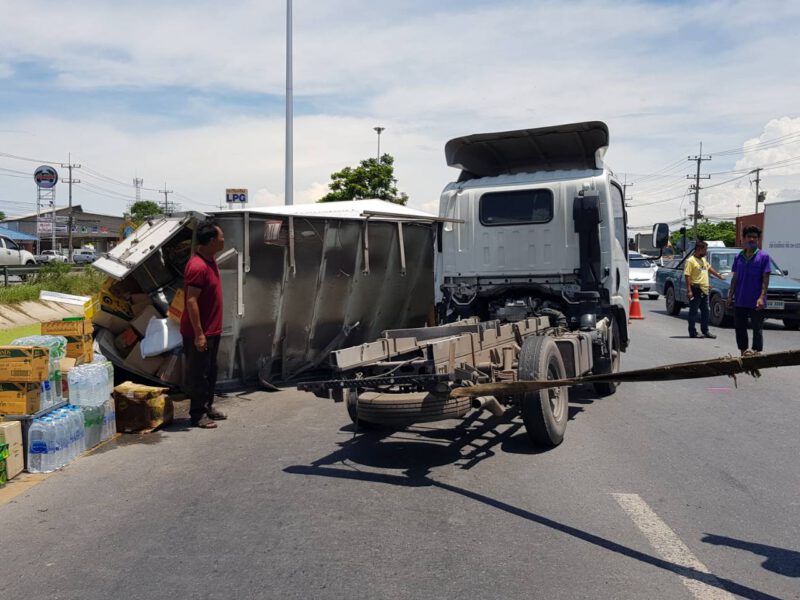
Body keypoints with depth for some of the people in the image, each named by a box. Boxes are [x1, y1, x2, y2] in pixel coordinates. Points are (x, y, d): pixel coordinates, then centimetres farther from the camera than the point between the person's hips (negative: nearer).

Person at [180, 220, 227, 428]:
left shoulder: (210, 261, 9)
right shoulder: (198, 266, -22)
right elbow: (191, 301, -24)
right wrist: (199, 334, -24)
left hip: (212, 329, 10)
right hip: (199, 332, -10)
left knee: (210, 371, 18)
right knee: (198, 373, 1)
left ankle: (207, 407, 31)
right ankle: (197, 415, 11)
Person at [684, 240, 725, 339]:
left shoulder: (703, 259, 16)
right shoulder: (691, 260, -11)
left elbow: (710, 268, 34)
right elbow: (687, 276, -16)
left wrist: (719, 276, 41)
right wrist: (689, 290, -21)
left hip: (704, 290, 9)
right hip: (696, 289, -9)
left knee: (705, 311, 12)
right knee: (693, 311, -3)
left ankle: (705, 331, 20)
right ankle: (692, 332, 2)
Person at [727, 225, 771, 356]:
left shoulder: (763, 256, -3)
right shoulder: (738, 257, 10)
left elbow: (765, 279, -7)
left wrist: (762, 297, -16)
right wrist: (730, 295, 7)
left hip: (756, 302, -5)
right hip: (740, 301, 5)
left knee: (757, 329, 0)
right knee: (739, 328, 10)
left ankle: (757, 353, 3)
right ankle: (743, 352, 21)